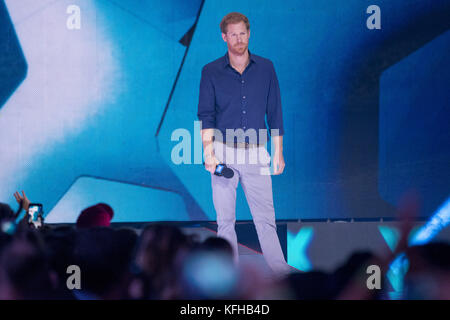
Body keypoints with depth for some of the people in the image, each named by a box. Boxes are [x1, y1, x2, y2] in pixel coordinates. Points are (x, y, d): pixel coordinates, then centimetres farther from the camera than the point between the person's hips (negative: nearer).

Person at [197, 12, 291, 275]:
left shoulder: (265, 68, 7)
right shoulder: (211, 72, 3)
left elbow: (275, 113, 9)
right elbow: (206, 115, 0)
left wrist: (278, 152, 6)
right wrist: (209, 153, -13)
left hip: (256, 153, 0)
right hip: (224, 152, 0)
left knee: (265, 216, -2)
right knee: (225, 218, 1)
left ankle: (280, 269, 2)